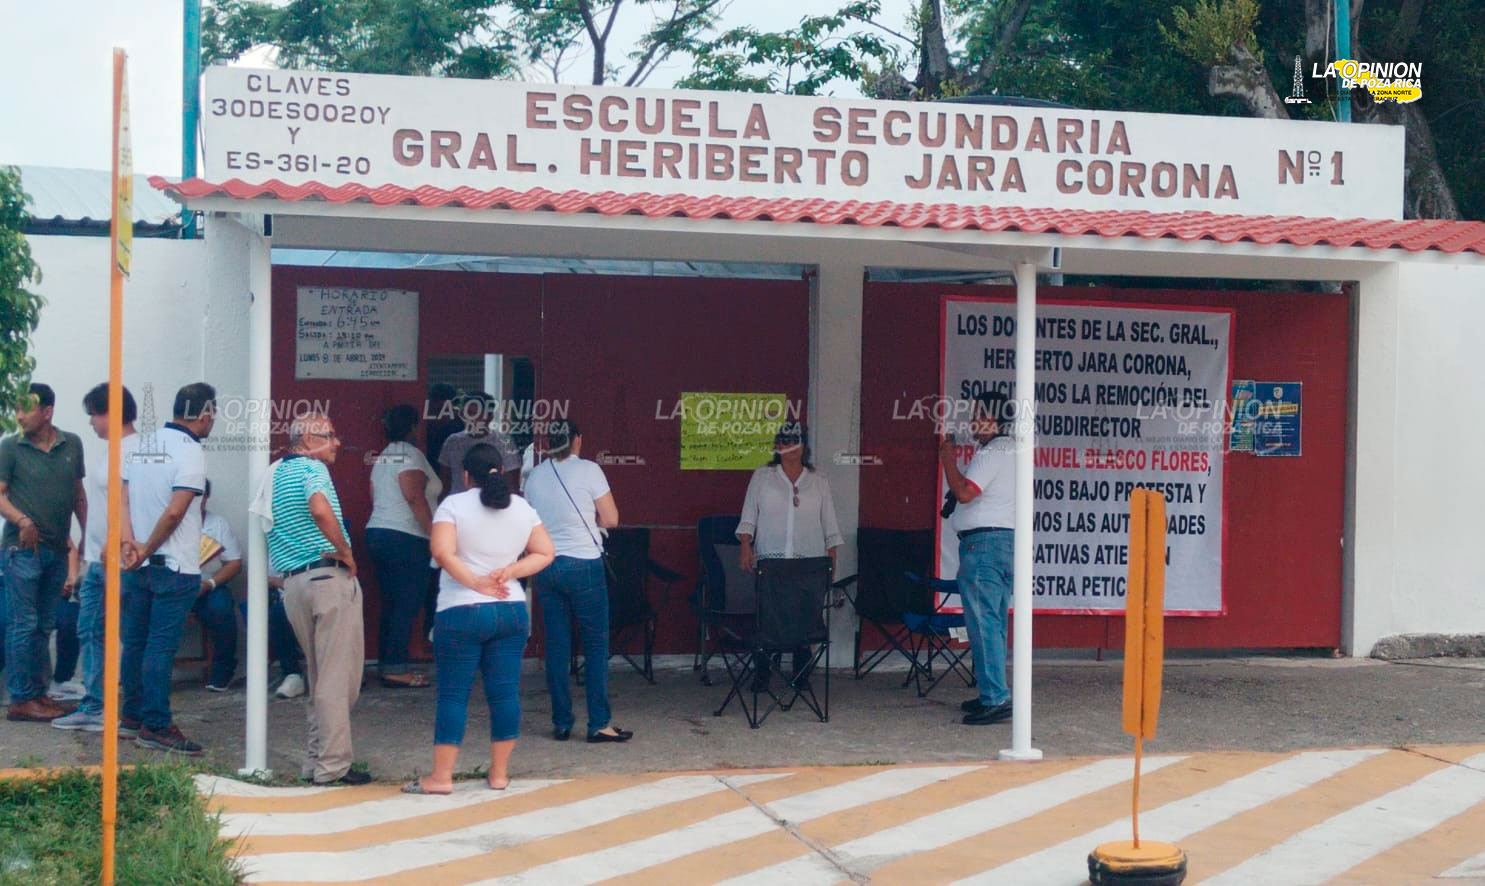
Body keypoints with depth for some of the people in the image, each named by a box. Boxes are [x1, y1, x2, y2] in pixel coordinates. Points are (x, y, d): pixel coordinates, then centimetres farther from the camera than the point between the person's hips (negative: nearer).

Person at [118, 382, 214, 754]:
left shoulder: (140, 445, 9)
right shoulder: (190, 452, -14)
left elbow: (122, 497, 3)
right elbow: (174, 512, -20)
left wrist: (130, 541, -6)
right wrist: (147, 550, -9)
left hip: (139, 565, 7)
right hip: (175, 567, -7)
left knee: (135, 641, 14)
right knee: (161, 646, -5)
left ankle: (132, 716, 23)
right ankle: (156, 726, -2)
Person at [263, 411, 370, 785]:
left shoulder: (275, 472, 17)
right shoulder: (312, 468, -8)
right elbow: (321, 510, -27)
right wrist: (346, 552, -15)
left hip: (291, 582, 8)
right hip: (329, 576, -8)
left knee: (318, 676, 16)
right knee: (337, 676, -3)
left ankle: (317, 761, 17)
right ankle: (332, 764, -2)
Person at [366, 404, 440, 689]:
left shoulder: (382, 457, 18)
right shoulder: (410, 455, -10)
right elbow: (415, 498, -19)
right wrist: (434, 532, -19)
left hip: (376, 534, 9)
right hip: (405, 537, -9)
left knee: (390, 603, 12)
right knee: (407, 604, -7)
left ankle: (386, 665, 14)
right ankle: (396, 668, -9)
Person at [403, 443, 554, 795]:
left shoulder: (454, 504, -5)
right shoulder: (522, 508, 8)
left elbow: (442, 552, -18)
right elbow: (545, 553, 7)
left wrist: (477, 583, -11)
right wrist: (509, 572, -3)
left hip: (461, 612, -4)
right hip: (512, 611, 4)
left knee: (453, 694, 0)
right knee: (504, 692, 7)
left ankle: (441, 777, 2)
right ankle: (499, 774, 11)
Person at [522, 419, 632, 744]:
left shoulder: (535, 476, 6)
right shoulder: (588, 470, -7)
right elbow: (611, 520, -3)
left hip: (546, 567, 5)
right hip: (584, 564, -4)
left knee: (557, 646, 8)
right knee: (596, 645, 2)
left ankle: (561, 723, 10)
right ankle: (599, 724, 0)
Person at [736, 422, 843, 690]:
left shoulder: (819, 482, 12)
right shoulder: (762, 477, 10)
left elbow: (829, 525, 12)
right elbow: (748, 517, 7)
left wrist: (832, 558, 5)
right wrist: (745, 545, -5)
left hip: (808, 564, 1)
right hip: (769, 560, -1)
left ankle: (801, 673, 7)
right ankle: (761, 674, 2)